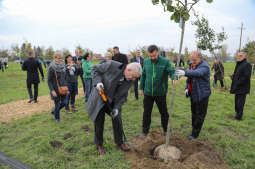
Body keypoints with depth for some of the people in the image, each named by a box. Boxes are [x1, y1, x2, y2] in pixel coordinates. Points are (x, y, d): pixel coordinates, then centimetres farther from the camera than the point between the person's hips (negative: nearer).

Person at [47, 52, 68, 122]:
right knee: (57, 104, 4)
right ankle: (57, 118, 28)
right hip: (55, 89, -5)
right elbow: (49, 81, -12)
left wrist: (66, 86, 7)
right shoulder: (51, 68, -13)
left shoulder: (63, 66, 3)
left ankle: (54, 111, 37)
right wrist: (52, 90, -19)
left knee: (64, 102, 7)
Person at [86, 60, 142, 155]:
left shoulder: (130, 80, -13)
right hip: (99, 98, -3)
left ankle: (119, 142, 30)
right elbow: (95, 69, -14)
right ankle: (99, 144, 28)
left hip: (113, 101, 4)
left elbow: (123, 94, -5)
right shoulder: (112, 65, -28)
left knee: (117, 121, 8)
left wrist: (117, 108, -14)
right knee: (99, 122, 6)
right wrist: (98, 82, -30)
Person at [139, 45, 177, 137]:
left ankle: (166, 130, 35)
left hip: (161, 93, -2)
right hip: (148, 93, 2)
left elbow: (172, 71, -15)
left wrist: (174, 78, -38)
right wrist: (141, 88, 10)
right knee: (146, 113, 11)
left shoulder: (165, 61, -8)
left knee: (164, 112, 14)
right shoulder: (146, 61, 1)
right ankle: (145, 131, 28)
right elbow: (143, 75, 9)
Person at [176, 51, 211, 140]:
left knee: (200, 115, 3)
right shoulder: (192, 65, 6)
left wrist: (185, 72, -58)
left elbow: (198, 73, -42)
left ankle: (195, 134, 13)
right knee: (194, 113, 18)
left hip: (202, 95, -8)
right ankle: (194, 129, 34)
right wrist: (187, 88, 0)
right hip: (193, 94, 8)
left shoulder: (204, 67, -19)